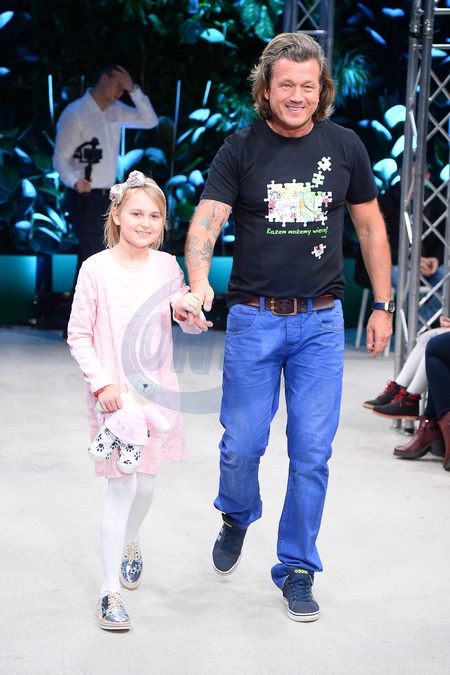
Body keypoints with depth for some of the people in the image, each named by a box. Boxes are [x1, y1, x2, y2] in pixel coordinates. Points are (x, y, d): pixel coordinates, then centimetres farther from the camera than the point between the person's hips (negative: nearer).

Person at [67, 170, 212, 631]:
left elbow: (193, 324, 6)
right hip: (113, 393, -4)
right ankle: (109, 591, -2)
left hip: (157, 388, 4)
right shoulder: (96, 269, -8)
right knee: (121, 485, -8)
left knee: (146, 481, 14)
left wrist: (187, 312, -17)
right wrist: (102, 383, -15)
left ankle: (129, 543, 45)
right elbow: (78, 336, -5)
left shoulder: (166, 266, 2)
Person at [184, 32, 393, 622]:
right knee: (242, 444, 2)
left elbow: (370, 226, 12)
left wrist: (383, 305, 9)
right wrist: (199, 282, -33)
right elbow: (206, 221, -13)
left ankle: (297, 569, 16)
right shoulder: (241, 150, -2)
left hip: (321, 319, 1)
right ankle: (237, 517, 36)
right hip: (254, 318, -1)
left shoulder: (345, 146, 4)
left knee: (312, 452, 1)